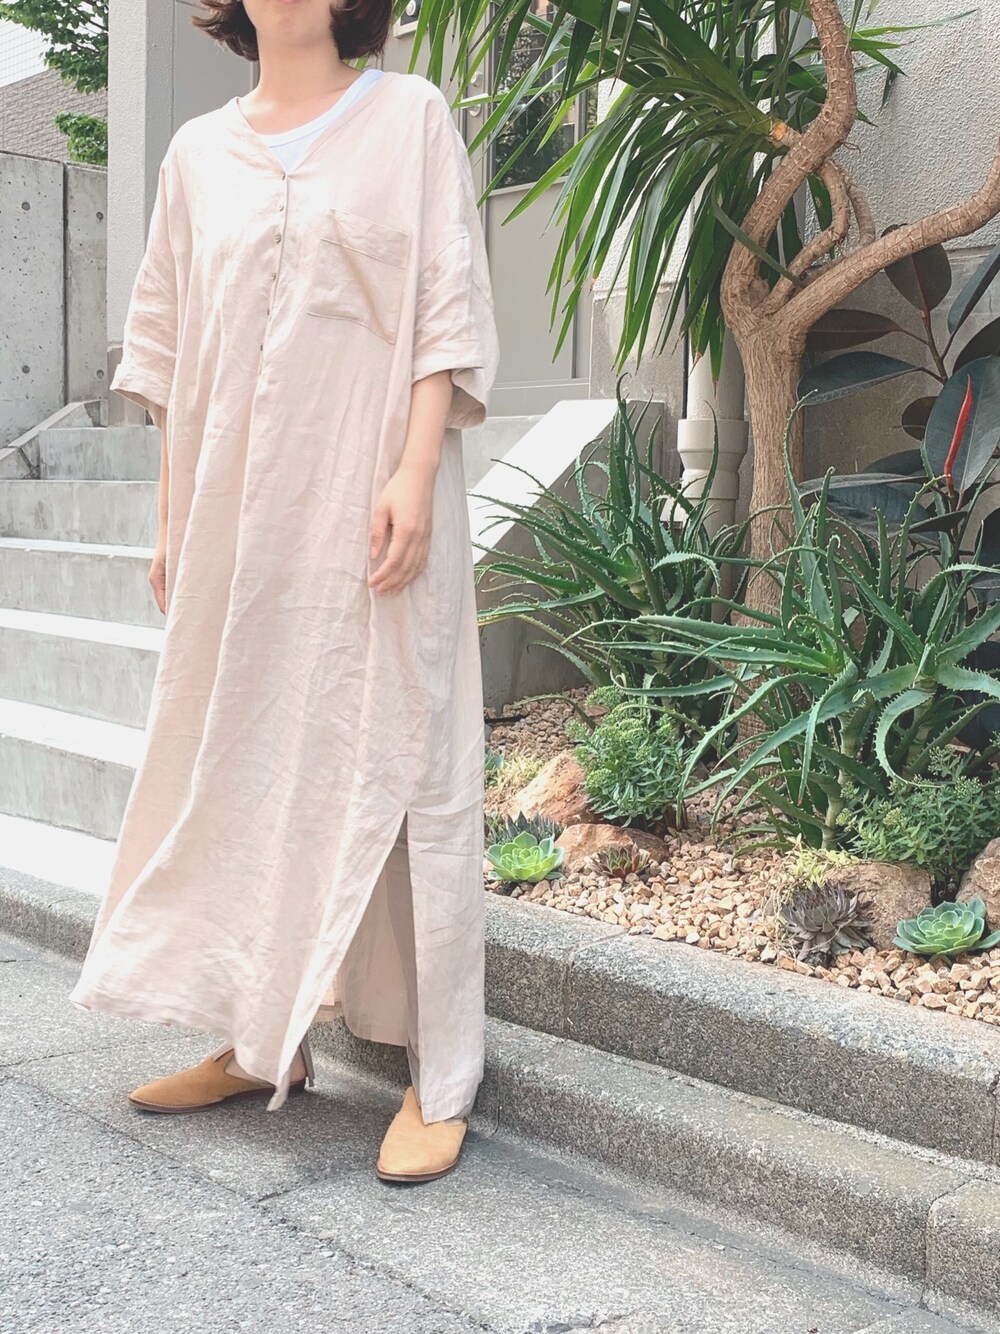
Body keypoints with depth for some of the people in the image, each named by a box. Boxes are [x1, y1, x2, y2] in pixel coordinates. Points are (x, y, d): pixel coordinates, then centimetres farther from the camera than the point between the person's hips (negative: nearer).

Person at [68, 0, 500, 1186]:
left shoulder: (409, 117, 4)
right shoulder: (199, 151, 14)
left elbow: (446, 310, -3)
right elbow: (170, 344, 15)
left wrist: (414, 472, -14)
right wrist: (173, 517, 10)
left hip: (364, 503, -4)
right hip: (237, 508, 5)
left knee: (390, 759, -4)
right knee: (240, 754, 8)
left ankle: (438, 1077, 3)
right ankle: (259, 1042, 22)